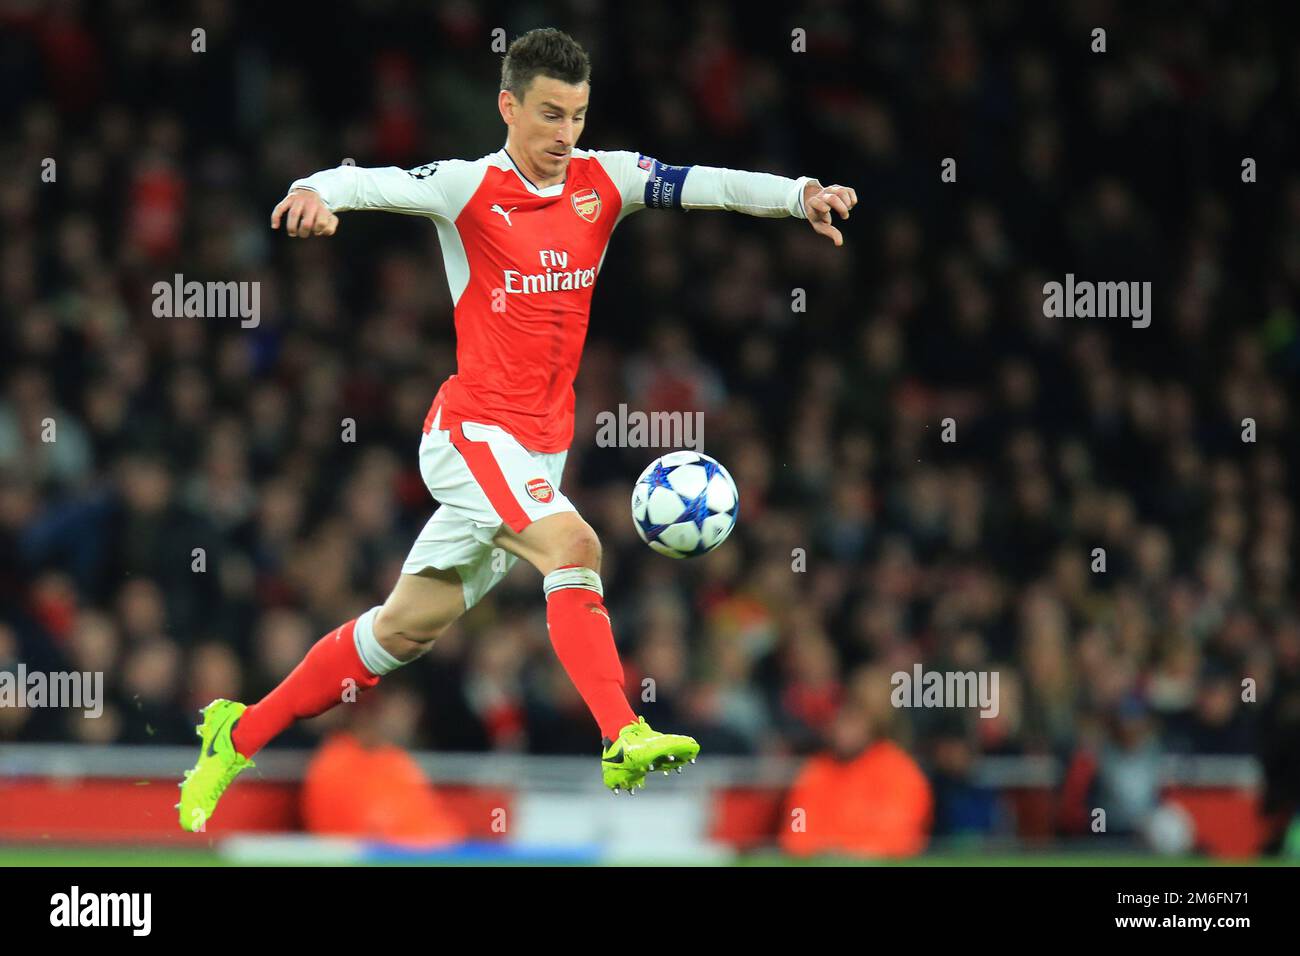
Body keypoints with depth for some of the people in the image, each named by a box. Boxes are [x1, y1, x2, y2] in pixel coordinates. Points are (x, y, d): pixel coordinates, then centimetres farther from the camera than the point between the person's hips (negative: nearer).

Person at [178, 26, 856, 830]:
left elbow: (706, 184, -7)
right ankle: (623, 741, -34)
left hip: (543, 446, 6)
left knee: (408, 627, 10)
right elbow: (374, 184, -22)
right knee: (573, 545, -29)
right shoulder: (471, 189, -8)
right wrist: (317, 192, -44)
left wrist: (798, 195, -24)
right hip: (473, 431, -6)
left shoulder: (604, 182, 4)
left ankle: (240, 734, 22)